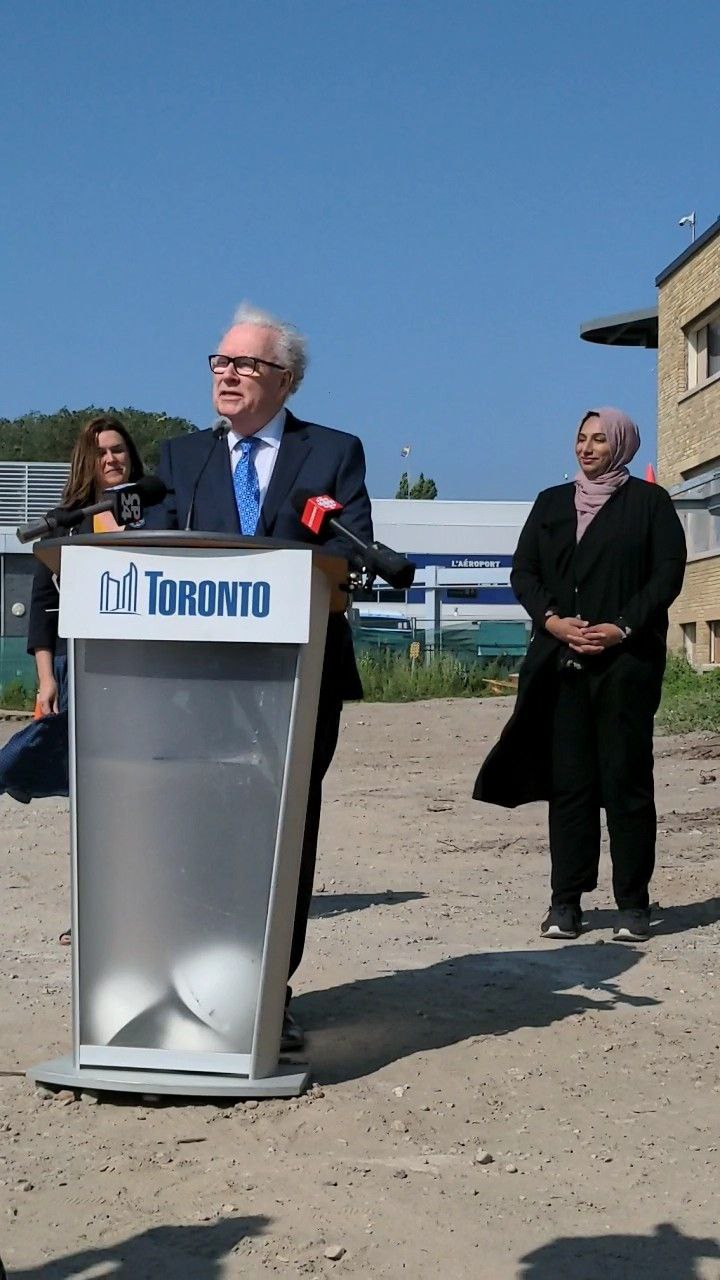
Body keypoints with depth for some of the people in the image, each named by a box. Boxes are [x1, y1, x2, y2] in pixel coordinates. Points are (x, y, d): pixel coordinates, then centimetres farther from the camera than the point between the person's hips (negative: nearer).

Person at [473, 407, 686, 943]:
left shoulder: (648, 501, 7)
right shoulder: (552, 502, 18)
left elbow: (669, 572, -1)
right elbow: (523, 571, 12)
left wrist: (624, 627, -12)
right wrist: (551, 619, -5)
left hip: (625, 659, -3)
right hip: (561, 660, 3)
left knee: (626, 778, -3)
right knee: (568, 780, 2)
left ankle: (633, 904, 2)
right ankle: (566, 901, 4)